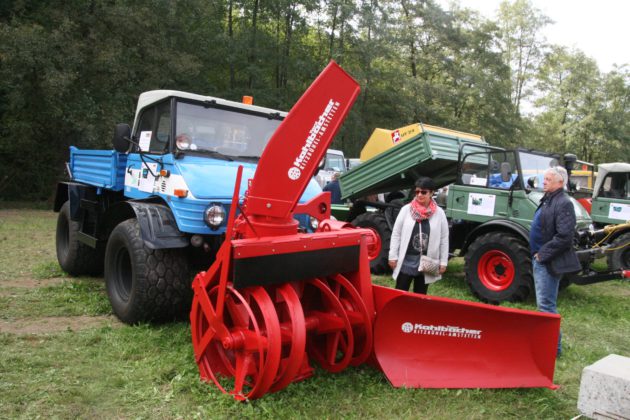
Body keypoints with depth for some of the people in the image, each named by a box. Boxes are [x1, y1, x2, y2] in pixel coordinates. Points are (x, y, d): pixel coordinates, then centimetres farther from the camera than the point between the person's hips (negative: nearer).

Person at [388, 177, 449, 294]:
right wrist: (393, 256, -3)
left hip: (427, 263, 1)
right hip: (407, 260, -1)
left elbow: (444, 239, 3)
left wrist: (443, 262, 2)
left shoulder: (439, 213, -1)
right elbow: (396, 234, 0)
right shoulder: (406, 210, -3)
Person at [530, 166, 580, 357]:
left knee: (546, 305, -5)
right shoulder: (547, 201, 14)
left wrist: (543, 254, -17)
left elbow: (564, 237, -23)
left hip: (549, 262, -10)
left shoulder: (563, 204, -16)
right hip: (540, 260, 10)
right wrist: (536, 255, 13)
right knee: (544, 303, 18)